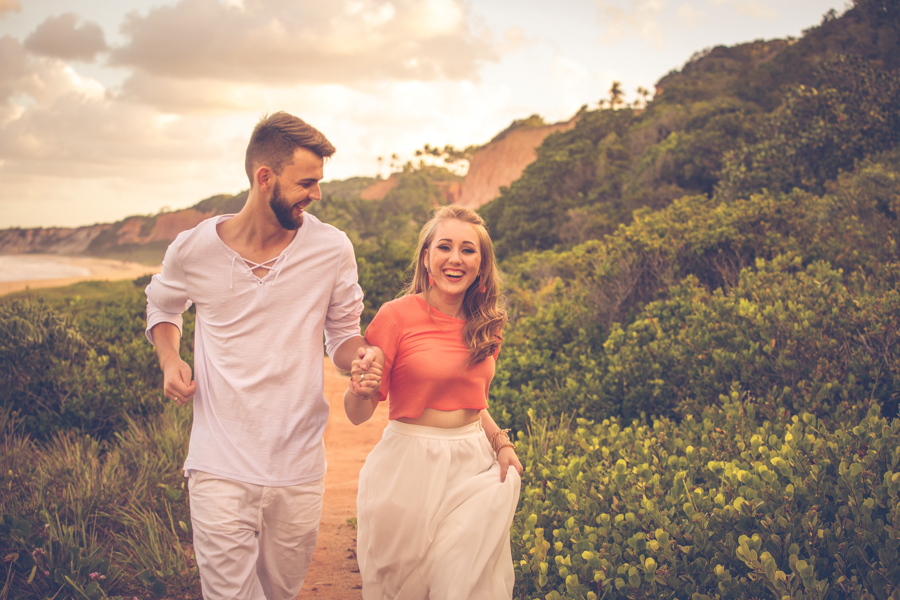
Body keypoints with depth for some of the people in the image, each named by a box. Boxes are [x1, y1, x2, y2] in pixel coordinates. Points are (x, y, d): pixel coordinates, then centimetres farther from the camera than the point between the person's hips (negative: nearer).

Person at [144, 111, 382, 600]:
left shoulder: (332, 249, -3)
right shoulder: (195, 249, -4)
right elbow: (162, 305, 18)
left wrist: (361, 354, -15)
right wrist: (168, 359, -2)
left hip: (299, 470, 2)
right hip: (221, 469, -1)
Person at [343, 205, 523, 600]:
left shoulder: (486, 324, 4)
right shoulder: (397, 316, -11)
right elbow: (357, 415, -8)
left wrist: (501, 442, 2)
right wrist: (359, 389, -30)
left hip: (473, 467, 4)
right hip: (409, 468, -4)